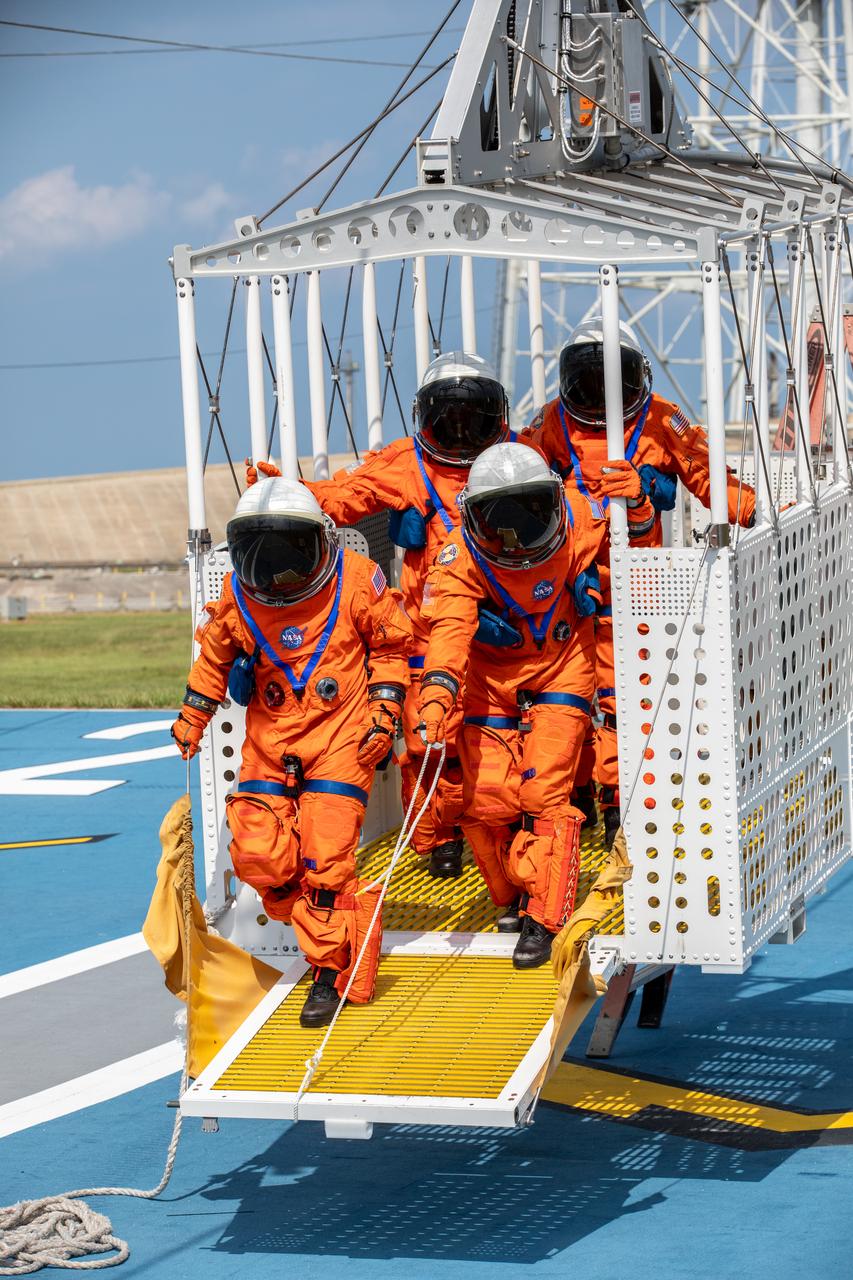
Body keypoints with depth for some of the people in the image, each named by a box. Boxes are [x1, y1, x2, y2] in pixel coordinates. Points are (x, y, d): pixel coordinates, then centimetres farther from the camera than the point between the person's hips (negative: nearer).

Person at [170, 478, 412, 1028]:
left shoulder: (356, 581, -12)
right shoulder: (237, 596, -4)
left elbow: (392, 644, 4)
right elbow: (216, 655, 16)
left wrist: (386, 704, -4)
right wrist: (193, 714, 17)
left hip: (341, 733, -4)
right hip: (271, 736, 4)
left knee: (326, 855, -11)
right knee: (257, 853, -8)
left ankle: (331, 971, 2)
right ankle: (326, 924, 18)